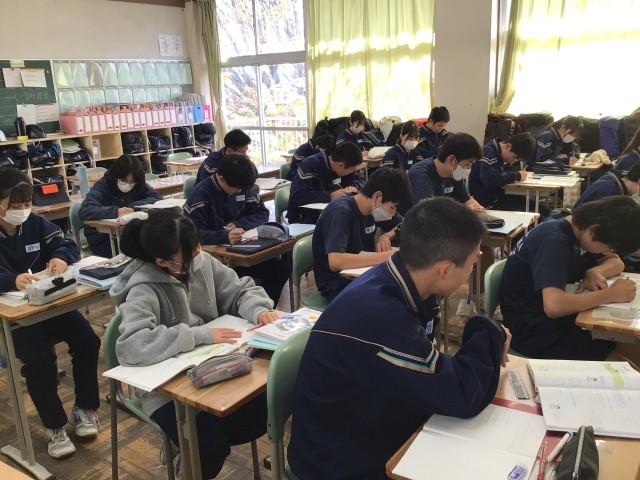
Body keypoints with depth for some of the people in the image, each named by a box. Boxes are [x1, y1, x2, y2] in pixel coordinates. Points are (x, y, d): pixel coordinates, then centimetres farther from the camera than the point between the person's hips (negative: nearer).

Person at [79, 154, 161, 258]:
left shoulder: (138, 186, 0)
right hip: (102, 239, -5)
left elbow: (157, 197, -9)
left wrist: (134, 206, -24)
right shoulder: (103, 186, -14)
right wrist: (115, 212, -41)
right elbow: (84, 211, -28)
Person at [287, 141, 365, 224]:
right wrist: (330, 196, -32)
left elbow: (359, 179, 15)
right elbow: (297, 197, -30)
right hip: (303, 218, -7)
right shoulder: (310, 164, -20)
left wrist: (353, 186, -8)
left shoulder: (339, 166, 2)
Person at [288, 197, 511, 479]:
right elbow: (462, 396, -27)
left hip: (381, 432, 7)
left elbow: (434, 369, 5)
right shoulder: (377, 315, -34)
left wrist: (487, 346, -10)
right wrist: (490, 336, -12)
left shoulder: (395, 285, -6)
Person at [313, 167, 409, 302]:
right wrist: (387, 255, -34)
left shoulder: (373, 207, 0)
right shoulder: (341, 212, -22)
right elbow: (335, 262, -36)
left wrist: (386, 236, -7)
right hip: (337, 283, -7)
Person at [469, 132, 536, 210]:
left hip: (497, 195, 9)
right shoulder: (488, 152, -20)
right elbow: (490, 180, -32)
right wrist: (517, 176, -22)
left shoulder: (503, 154, 6)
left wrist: (519, 174, -7)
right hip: (484, 200, -9)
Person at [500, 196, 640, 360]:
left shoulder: (573, 229, 4)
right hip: (533, 331, -9)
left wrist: (595, 271, -9)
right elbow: (554, 306, -38)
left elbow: (616, 262, 14)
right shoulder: (554, 241, -25)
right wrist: (611, 294, -25)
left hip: (555, 320, 9)